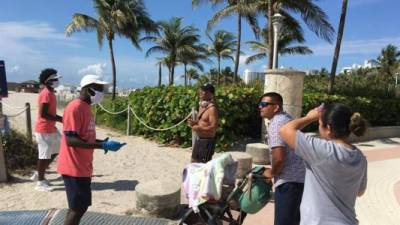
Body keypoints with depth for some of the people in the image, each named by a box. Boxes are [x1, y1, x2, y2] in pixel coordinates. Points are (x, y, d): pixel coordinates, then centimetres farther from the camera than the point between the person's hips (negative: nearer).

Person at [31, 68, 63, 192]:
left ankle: (39, 174, 28)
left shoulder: (50, 93, 12)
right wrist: (59, 119, -19)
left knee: (55, 150, 17)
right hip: (44, 130, -10)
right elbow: (43, 114, -24)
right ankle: (40, 182, 12)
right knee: (44, 155, -1)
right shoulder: (46, 94, -19)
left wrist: (61, 118, 11)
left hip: (51, 128, 10)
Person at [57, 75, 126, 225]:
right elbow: (70, 140, -25)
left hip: (83, 167, 9)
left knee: (80, 206, 17)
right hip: (74, 168, -9)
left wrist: (103, 142, 4)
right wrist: (102, 146, -26)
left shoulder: (85, 107, 11)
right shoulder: (75, 108, -18)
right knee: (78, 207, 0)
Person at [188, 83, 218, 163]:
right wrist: (194, 122, 2)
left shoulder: (212, 108, -18)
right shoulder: (201, 106, 10)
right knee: (194, 162, 18)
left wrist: (199, 128, -27)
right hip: (198, 139, 9)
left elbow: (213, 128, -23)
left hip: (207, 141, -9)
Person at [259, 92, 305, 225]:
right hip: (300, 177, 11)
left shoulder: (276, 123, -16)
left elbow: (279, 157, -26)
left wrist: (272, 172, -7)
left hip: (289, 181, -11)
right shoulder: (286, 118, 15)